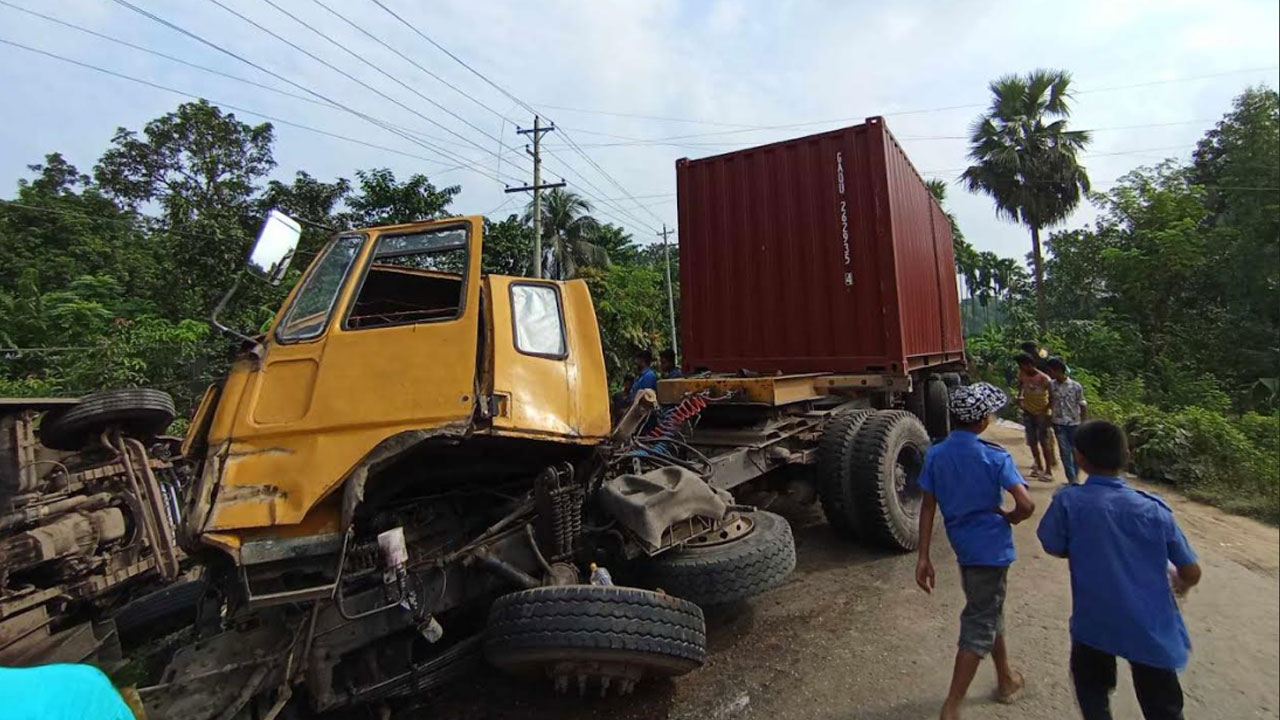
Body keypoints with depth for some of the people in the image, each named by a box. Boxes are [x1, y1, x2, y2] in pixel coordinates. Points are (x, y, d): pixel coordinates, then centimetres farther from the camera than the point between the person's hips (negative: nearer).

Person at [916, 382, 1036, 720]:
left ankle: (1006, 679, 46)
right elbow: (1026, 505, -22)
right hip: (990, 547, -4)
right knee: (980, 624, 3)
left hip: (964, 547, 5)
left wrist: (923, 557, -1)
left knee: (988, 612, 26)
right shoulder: (995, 457, -16)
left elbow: (928, 507, -4)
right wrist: (1007, 518, 1)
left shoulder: (935, 455, -4)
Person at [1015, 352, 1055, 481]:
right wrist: (1020, 397, 0)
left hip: (1041, 414, -5)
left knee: (1044, 442, -4)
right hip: (1028, 412, 5)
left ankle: (1048, 471, 3)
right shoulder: (1022, 374, -6)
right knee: (1032, 442, 11)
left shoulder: (1043, 379, -21)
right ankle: (1039, 467, 25)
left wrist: (1045, 411, -18)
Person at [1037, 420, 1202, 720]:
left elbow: (1054, 548, -3)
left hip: (1094, 622, -2)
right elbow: (1192, 573, -3)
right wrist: (1179, 583, 19)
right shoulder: (1154, 508, -10)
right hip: (1152, 627, 2)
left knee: (1091, 688, 25)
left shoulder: (1068, 500, -17)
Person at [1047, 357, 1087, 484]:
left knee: (1076, 451, 11)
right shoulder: (1051, 385, -2)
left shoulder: (1076, 386, -10)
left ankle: (1076, 477, 29)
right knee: (1065, 452, -2)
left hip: (1074, 423, -1)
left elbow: (1083, 406, -4)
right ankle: (1071, 479, 3)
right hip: (1059, 424, 1)